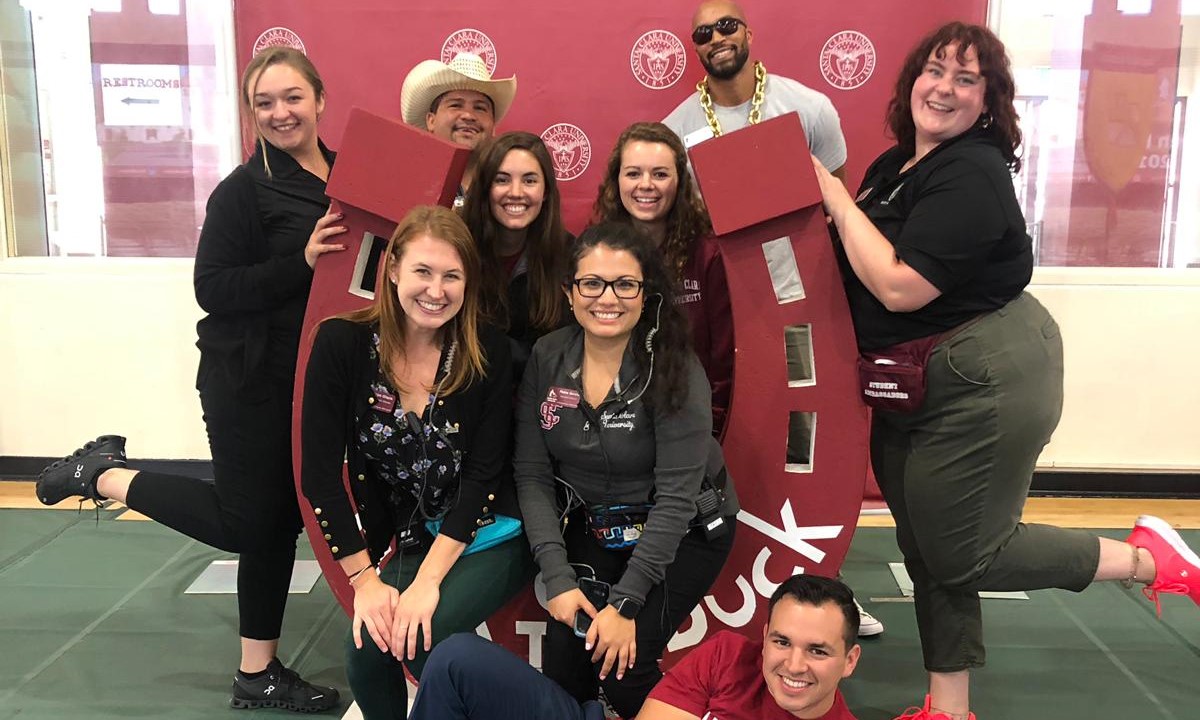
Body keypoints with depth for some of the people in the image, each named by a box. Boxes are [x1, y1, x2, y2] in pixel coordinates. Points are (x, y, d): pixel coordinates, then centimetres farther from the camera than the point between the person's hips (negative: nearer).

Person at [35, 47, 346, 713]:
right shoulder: (243, 190, -11)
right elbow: (213, 289, -17)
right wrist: (301, 263, -26)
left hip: (314, 380, 6)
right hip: (249, 382, -6)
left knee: (280, 519, 13)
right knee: (245, 522, 1)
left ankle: (258, 672, 27)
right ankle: (103, 473, 22)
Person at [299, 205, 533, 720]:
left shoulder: (488, 353, -10)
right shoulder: (342, 343, -10)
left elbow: (483, 473, -12)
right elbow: (320, 474, -10)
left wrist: (428, 581, -19)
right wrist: (364, 580, -13)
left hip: (489, 540, -2)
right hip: (410, 544, 2)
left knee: (417, 636, -25)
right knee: (367, 645, -20)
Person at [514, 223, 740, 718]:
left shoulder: (674, 371, -21)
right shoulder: (547, 360, -9)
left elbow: (675, 495, -22)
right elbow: (533, 475, -9)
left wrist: (625, 602, -24)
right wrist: (557, 577, -17)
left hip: (682, 533, -3)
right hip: (592, 528, 4)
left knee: (620, 664, -17)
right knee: (563, 665, -8)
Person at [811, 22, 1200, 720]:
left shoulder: (972, 176, -20)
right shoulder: (895, 164, 8)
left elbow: (899, 288, -27)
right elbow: (863, 261, 14)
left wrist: (835, 197, -20)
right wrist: (830, 203, -2)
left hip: (988, 379, -9)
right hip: (911, 386, 9)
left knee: (961, 555, 2)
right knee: (927, 548, 14)